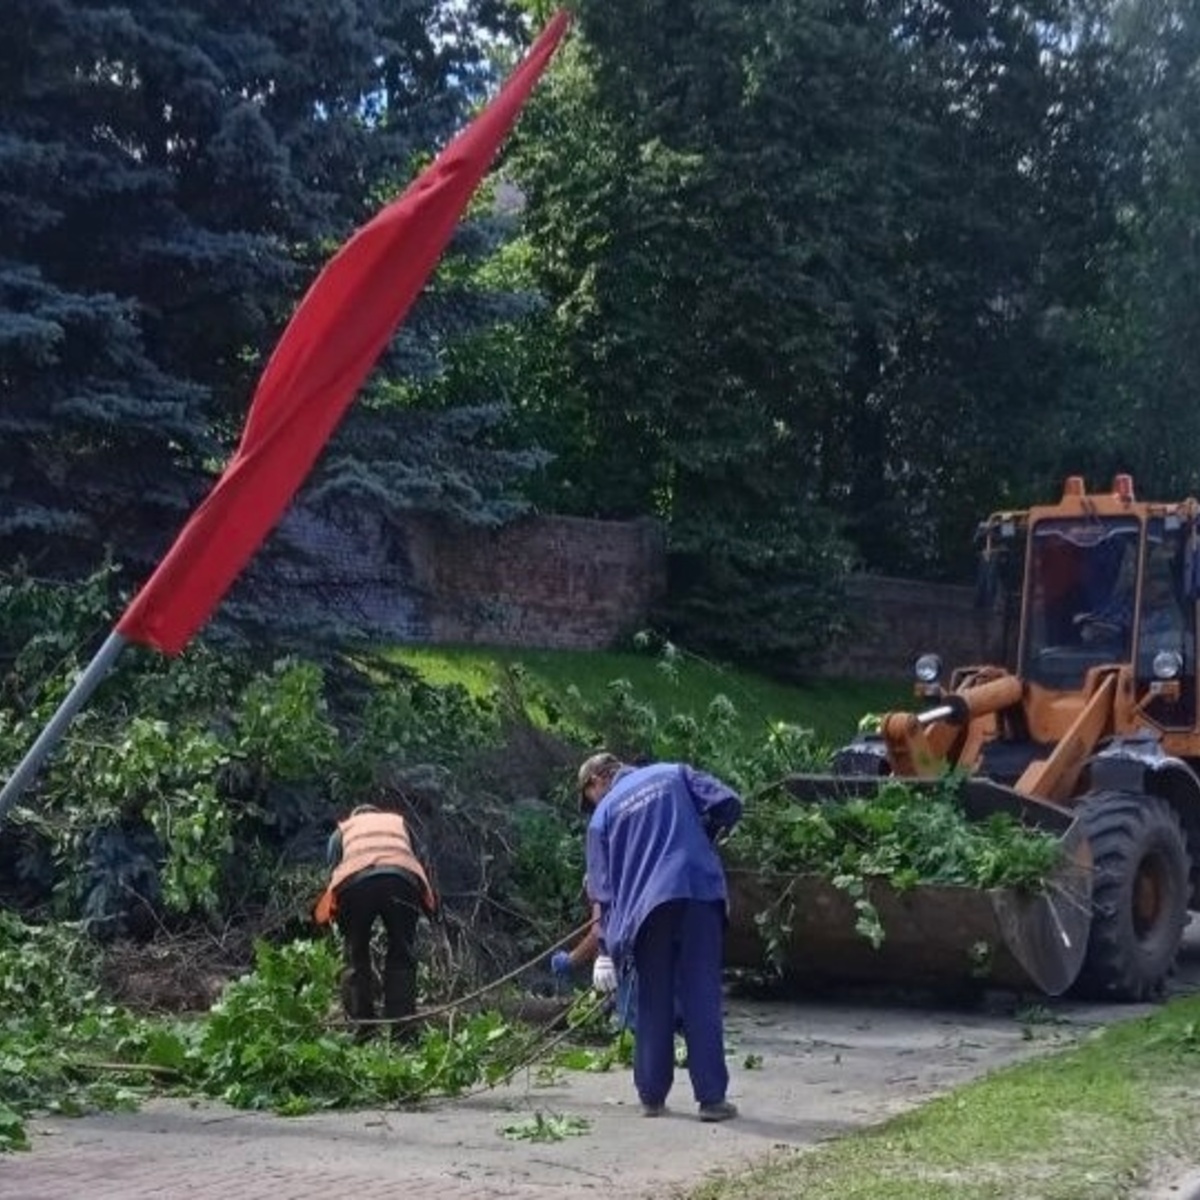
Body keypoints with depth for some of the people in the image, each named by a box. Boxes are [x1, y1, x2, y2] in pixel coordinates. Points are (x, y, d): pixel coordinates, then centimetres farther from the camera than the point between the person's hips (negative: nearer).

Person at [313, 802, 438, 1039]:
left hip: (355, 882, 0)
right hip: (402, 879, 0)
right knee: (401, 957, 10)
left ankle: (363, 1030, 5)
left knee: (357, 958, 12)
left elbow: (334, 871, 22)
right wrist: (430, 905, 29)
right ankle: (401, 1032, 2)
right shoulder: (399, 822, 38)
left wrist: (332, 914, 25)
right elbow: (420, 863, 27)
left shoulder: (342, 830, 35)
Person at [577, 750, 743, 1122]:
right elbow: (727, 804, 3)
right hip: (699, 893, 0)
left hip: (648, 908, 0)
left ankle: (652, 1096, 15)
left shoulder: (603, 814, 14)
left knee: (654, 1004, 12)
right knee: (701, 998, 0)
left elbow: (604, 890, 11)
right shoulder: (673, 774, 17)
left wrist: (606, 951, 14)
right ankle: (711, 1098, -2)